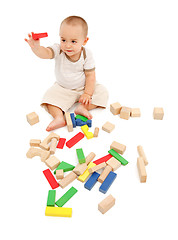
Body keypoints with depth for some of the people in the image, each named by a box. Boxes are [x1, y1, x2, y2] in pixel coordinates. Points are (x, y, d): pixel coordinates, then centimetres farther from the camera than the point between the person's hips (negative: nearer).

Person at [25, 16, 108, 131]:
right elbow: (45, 53, -41)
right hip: (63, 89, 1)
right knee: (50, 97, -19)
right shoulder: (58, 50, -20)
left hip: (84, 87, 0)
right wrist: (36, 47, -63)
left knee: (102, 92, -18)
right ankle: (59, 117, -30)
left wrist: (87, 93, -21)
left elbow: (90, 75, -14)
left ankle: (82, 107, -22)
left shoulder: (87, 55, -20)